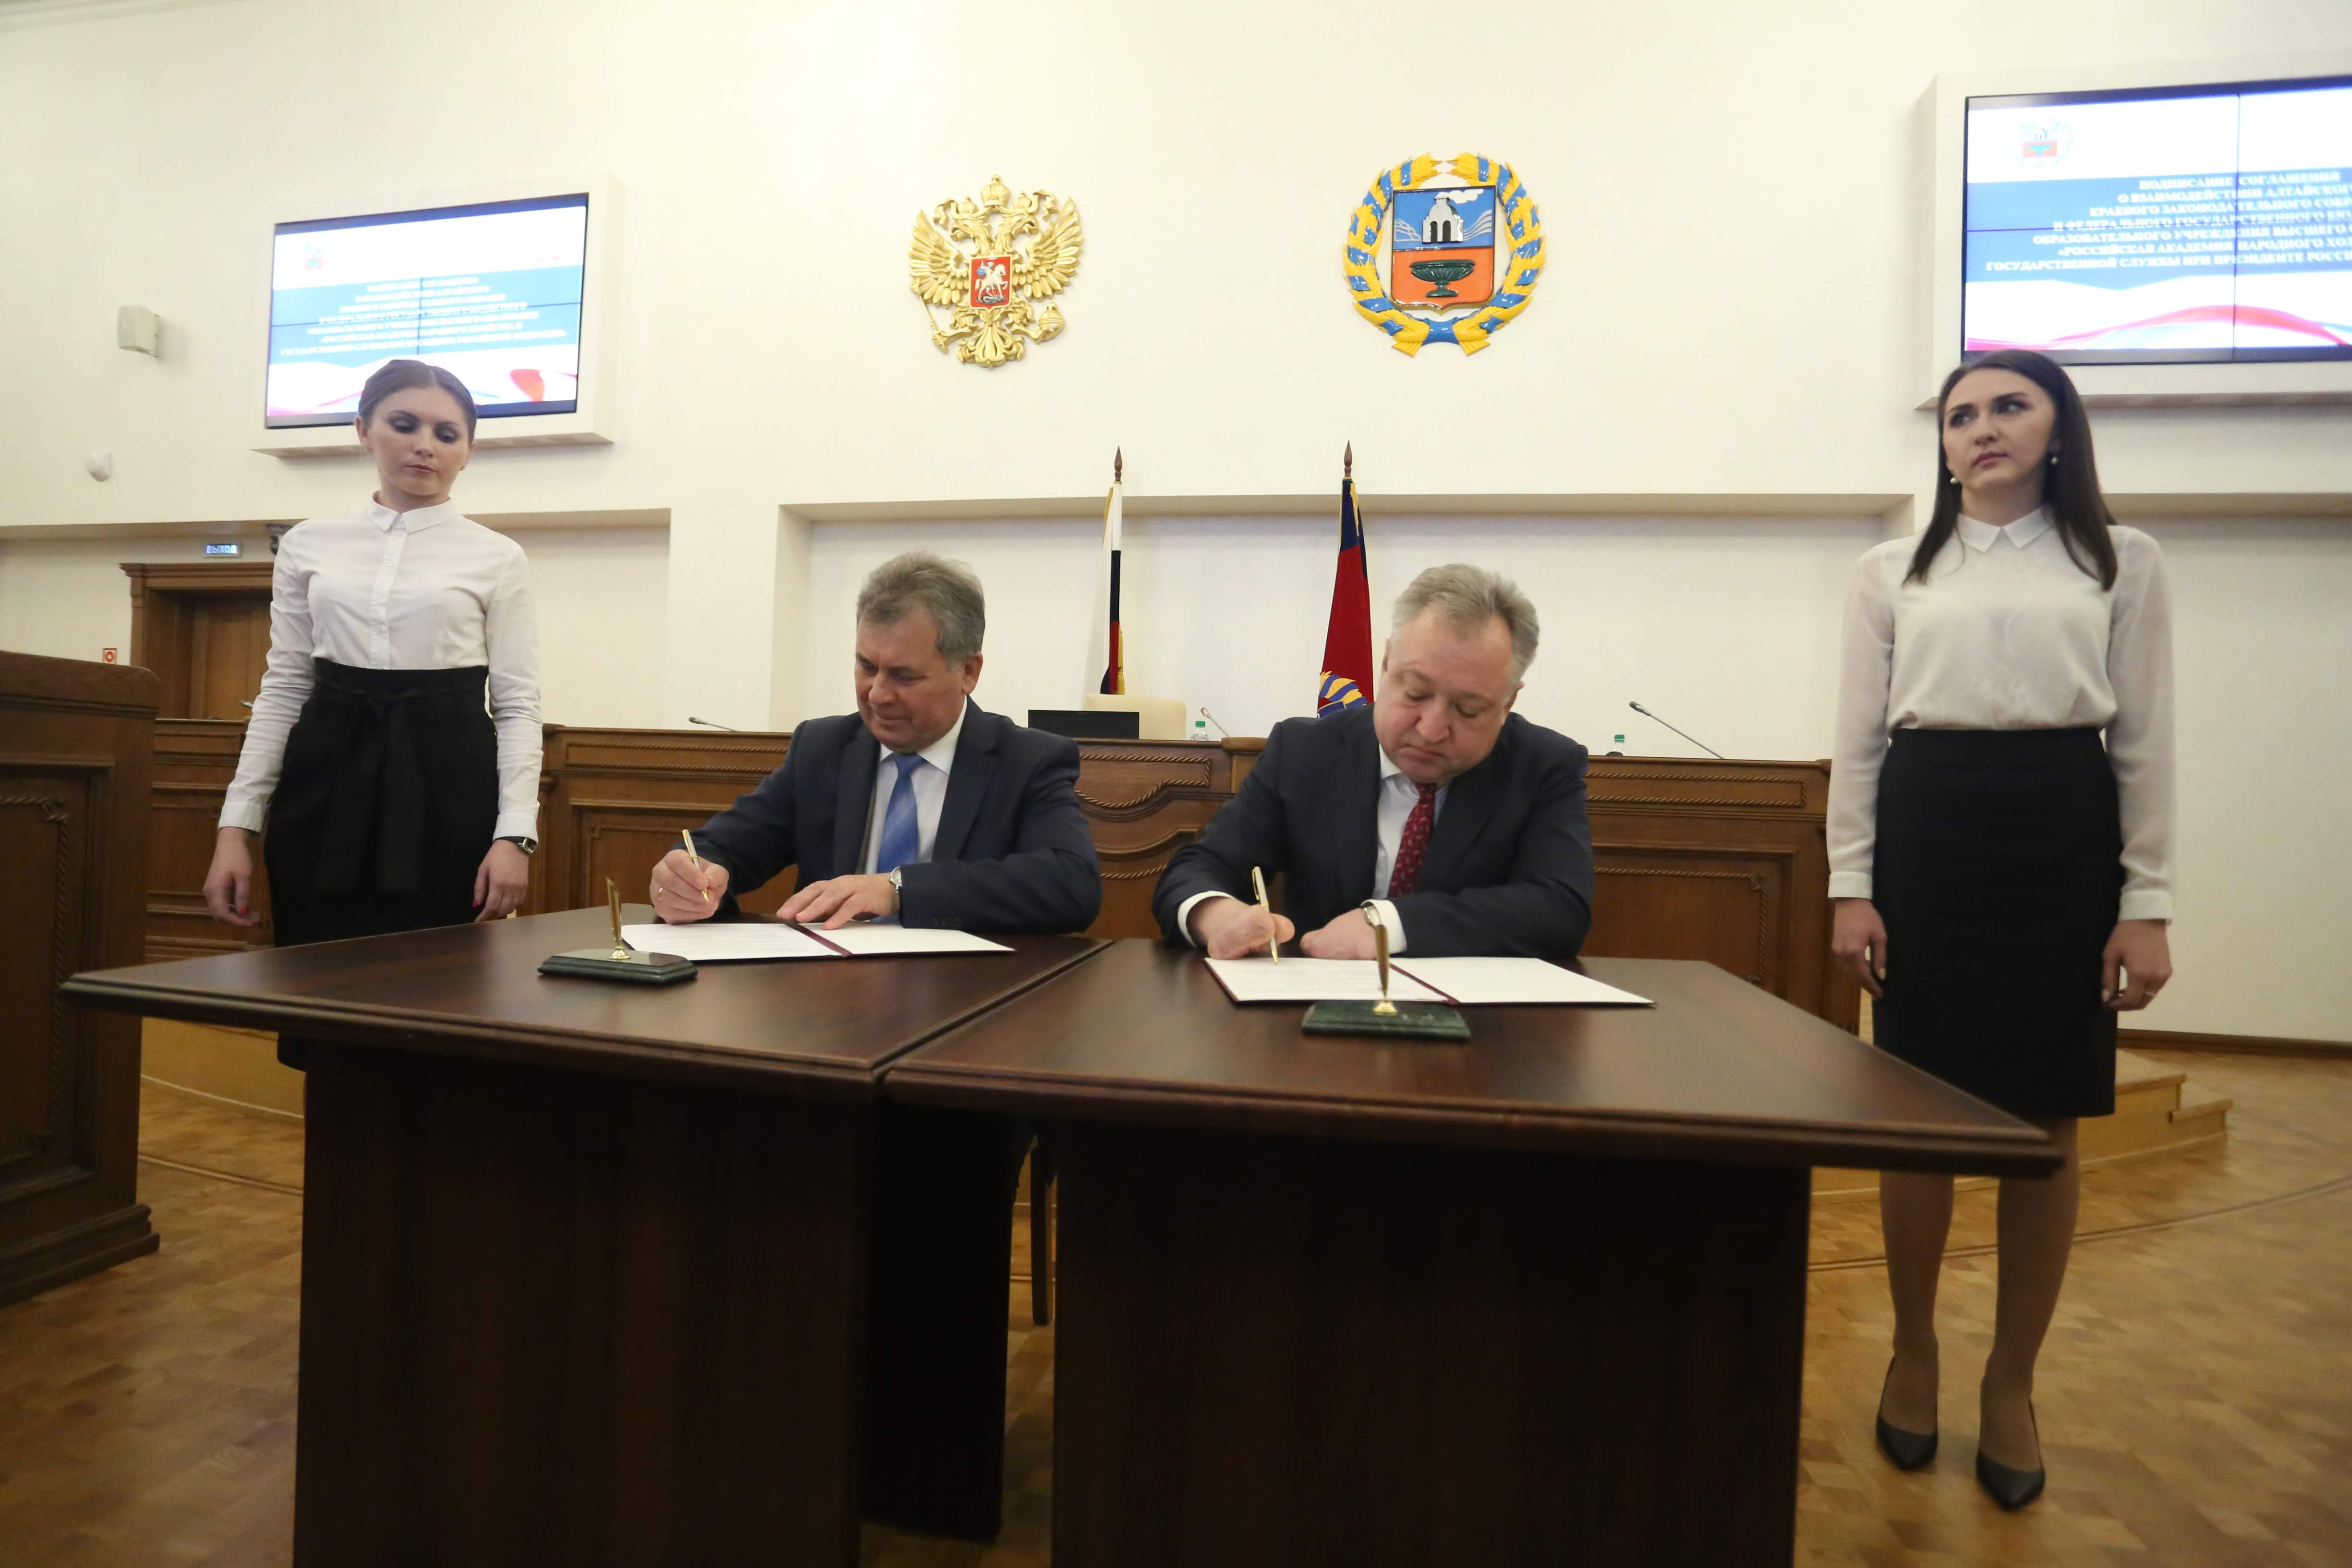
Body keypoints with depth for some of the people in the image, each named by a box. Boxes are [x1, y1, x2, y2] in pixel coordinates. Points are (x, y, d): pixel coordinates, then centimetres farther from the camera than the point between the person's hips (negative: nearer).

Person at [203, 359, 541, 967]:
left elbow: (517, 705, -2)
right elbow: (282, 689, 10)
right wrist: (238, 824, 4)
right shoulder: (308, 544, 10)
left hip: (446, 789, -2)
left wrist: (514, 832, -13)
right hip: (325, 786, 3)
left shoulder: (497, 559, 2)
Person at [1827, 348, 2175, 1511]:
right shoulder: (1892, 573, 10)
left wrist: (2147, 906, -1)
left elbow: (2145, 742, 5)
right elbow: (1860, 738, 5)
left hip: (2065, 839, 0)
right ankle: (1913, 1354, 25)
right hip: (1927, 838, 0)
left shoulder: (2123, 563, 9)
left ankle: (2011, 1383, 24)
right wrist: (1850, 886, -2)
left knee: (2047, 1126, 6)